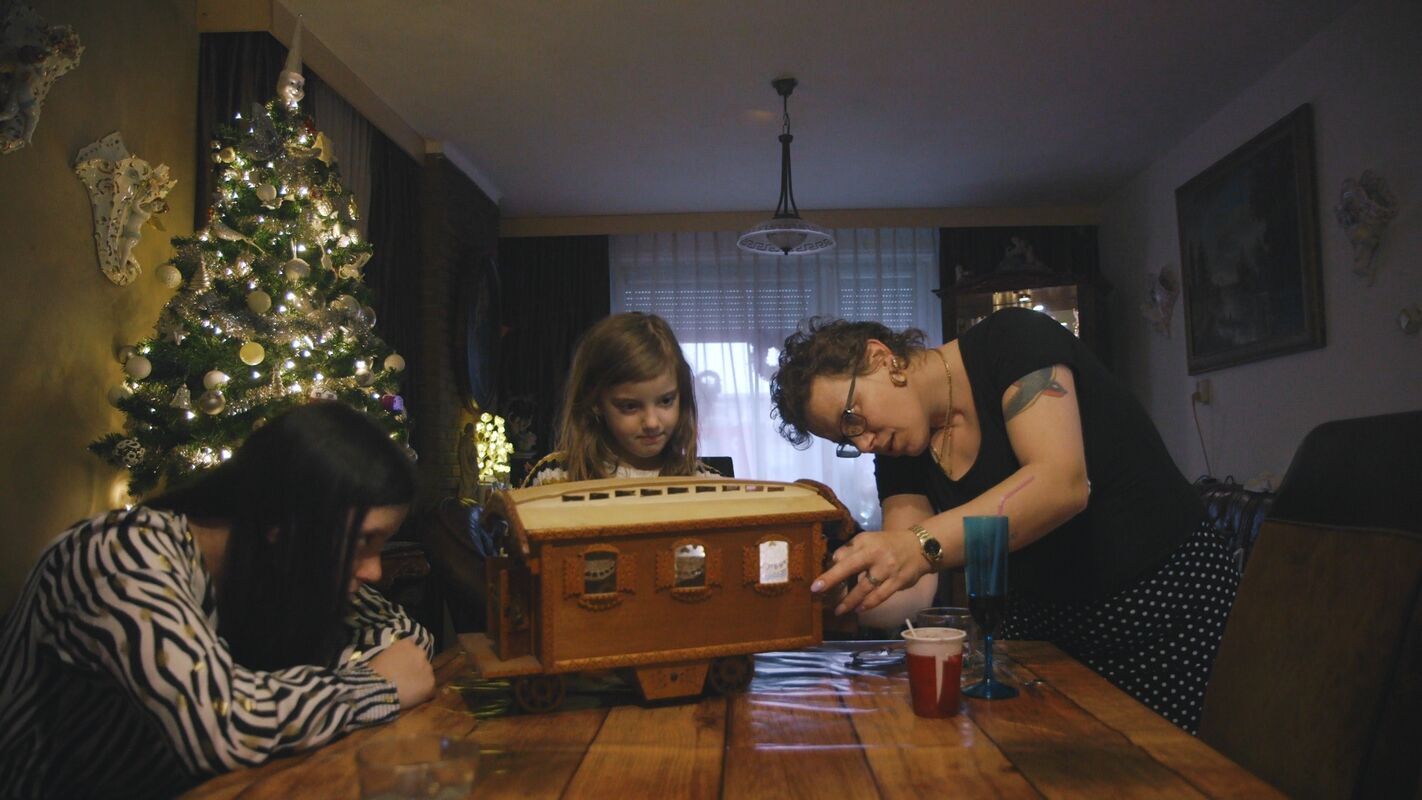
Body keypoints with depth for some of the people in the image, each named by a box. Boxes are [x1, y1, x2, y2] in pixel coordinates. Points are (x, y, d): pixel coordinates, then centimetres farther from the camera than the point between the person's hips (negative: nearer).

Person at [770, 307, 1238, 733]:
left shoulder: (1013, 341, -17)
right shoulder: (900, 460, 0)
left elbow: (1062, 483, -32)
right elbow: (912, 594, -10)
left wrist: (920, 545, -43)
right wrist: (842, 594, -31)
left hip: (1166, 592, -5)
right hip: (1043, 617, 5)